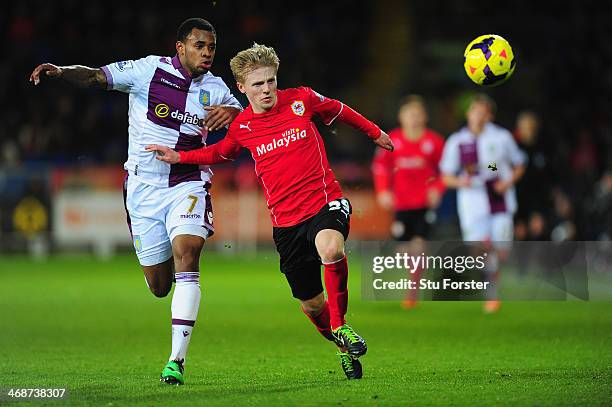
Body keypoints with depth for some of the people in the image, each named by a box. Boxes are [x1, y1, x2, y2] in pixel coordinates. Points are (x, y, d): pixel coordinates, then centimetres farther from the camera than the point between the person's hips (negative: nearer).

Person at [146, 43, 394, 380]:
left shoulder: (302, 99, -3)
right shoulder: (241, 127, 2)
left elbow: (339, 111, 17)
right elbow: (221, 153, 25)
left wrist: (374, 132, 31)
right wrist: (180, 157, 12)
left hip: (325, 201, -3)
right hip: (286, 220, 3)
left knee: (330, 250, -37)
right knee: (311, 305, 6)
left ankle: (339, 324, -16)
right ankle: (343, 345, 36)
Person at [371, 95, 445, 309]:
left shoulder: (434, 141, -5)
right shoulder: (393, 140, -1)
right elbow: (380, 166, 8)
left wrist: (437, 189, -9)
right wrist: (383, 191, -3)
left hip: (425, 203, -2)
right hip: (401, 203, 2)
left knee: (419, 244, -13)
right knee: (405, 248, 6)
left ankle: (413, 292, -6)